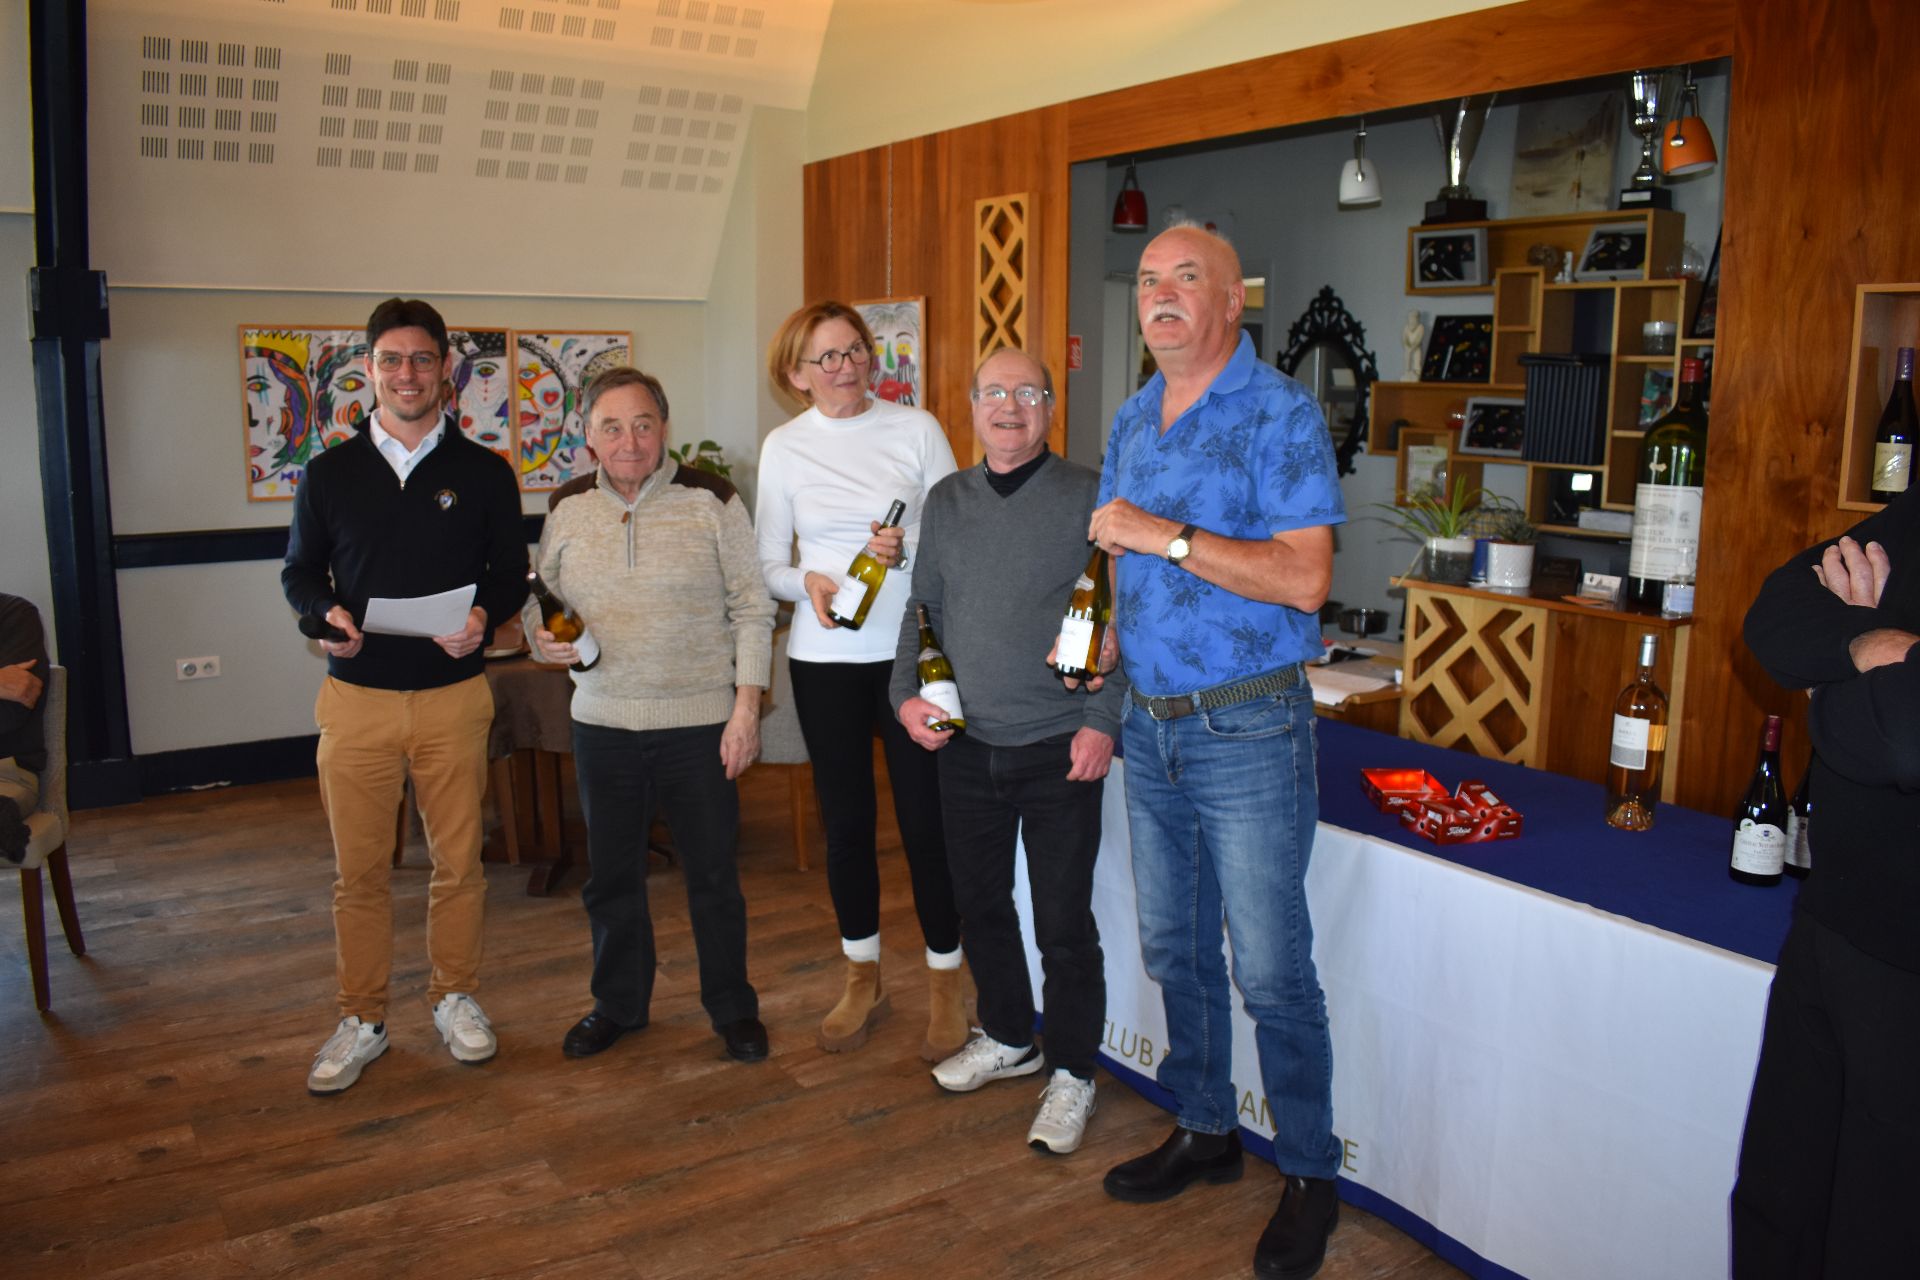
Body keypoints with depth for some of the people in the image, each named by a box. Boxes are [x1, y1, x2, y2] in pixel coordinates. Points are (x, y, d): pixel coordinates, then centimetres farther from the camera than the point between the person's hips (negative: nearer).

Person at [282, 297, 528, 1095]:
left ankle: (455, 997, 28)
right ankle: (362, 1019, 22)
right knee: (358, 869, 6)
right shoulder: (330, 472, 6)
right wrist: (324, 616, -11)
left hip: (453, 697, 0)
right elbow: (300, 571, 11)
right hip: (356, 698, 1)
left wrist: (484, 616, -15)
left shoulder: (484, 473, 4)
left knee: (458, 861, 9)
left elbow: (512, 572, 7)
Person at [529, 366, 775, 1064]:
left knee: (713, 874, 8)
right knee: (610, 876, 16)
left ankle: (732, 1007, 27)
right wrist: (542, 635, -7)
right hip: (602, 724, 3)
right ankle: (618, 1003, 36)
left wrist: (746, 705, -10)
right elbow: (537, 598, 16)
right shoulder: (568, 508, 3)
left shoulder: (710, 500, -6)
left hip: (700, 724, -3)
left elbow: (751, 609, -5)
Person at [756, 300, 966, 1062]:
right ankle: (863, 979, 29)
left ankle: (946, 985, 19)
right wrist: (808, 583, -13)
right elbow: (769, 564, 7)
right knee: (845, 820, 11)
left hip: (912, 649, -2)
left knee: (926, 818, 1)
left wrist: (908, 545, -18)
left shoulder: (916, 429, 1)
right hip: (824, 657, 2)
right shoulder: (784, 447, 5)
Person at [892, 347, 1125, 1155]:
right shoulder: (946, 501, 9)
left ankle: (1072, 1074, 22)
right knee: (979, 905, 17)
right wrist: (907, 694, 1)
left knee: (1064, 921, 2)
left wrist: (1103, 722, -14)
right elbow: (920, 606, 15)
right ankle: (1007, 1038, 39)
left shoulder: (1088, 499, -5)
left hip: (1060, 751, -5)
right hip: (966, 747, 5)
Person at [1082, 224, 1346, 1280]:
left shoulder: (1279, 413, -11)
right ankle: (1205, 1131, 34)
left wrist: (1165, 535, -22)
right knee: (1172, 948, 17)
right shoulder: (1132, 421, 12)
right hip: (1150, 726, 7)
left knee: (1271, 970, 1)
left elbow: (1304, 577, -21)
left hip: (1248, 730, -7)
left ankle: (1308, 1174, 19)